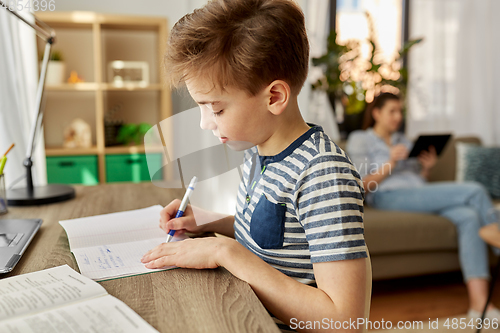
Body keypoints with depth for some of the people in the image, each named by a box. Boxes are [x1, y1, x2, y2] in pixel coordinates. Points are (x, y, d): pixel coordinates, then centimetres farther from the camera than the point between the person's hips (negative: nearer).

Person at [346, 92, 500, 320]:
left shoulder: (403, 141, 29)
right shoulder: (360, 140, 10)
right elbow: (362, 186, -2)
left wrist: (426, 167, 6)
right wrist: (391, 163, -11)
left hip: (420, 195, 6)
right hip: (388, 197, -6)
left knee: (468, 216, -27)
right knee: (475, 191, -20)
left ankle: (479, 303, -34)